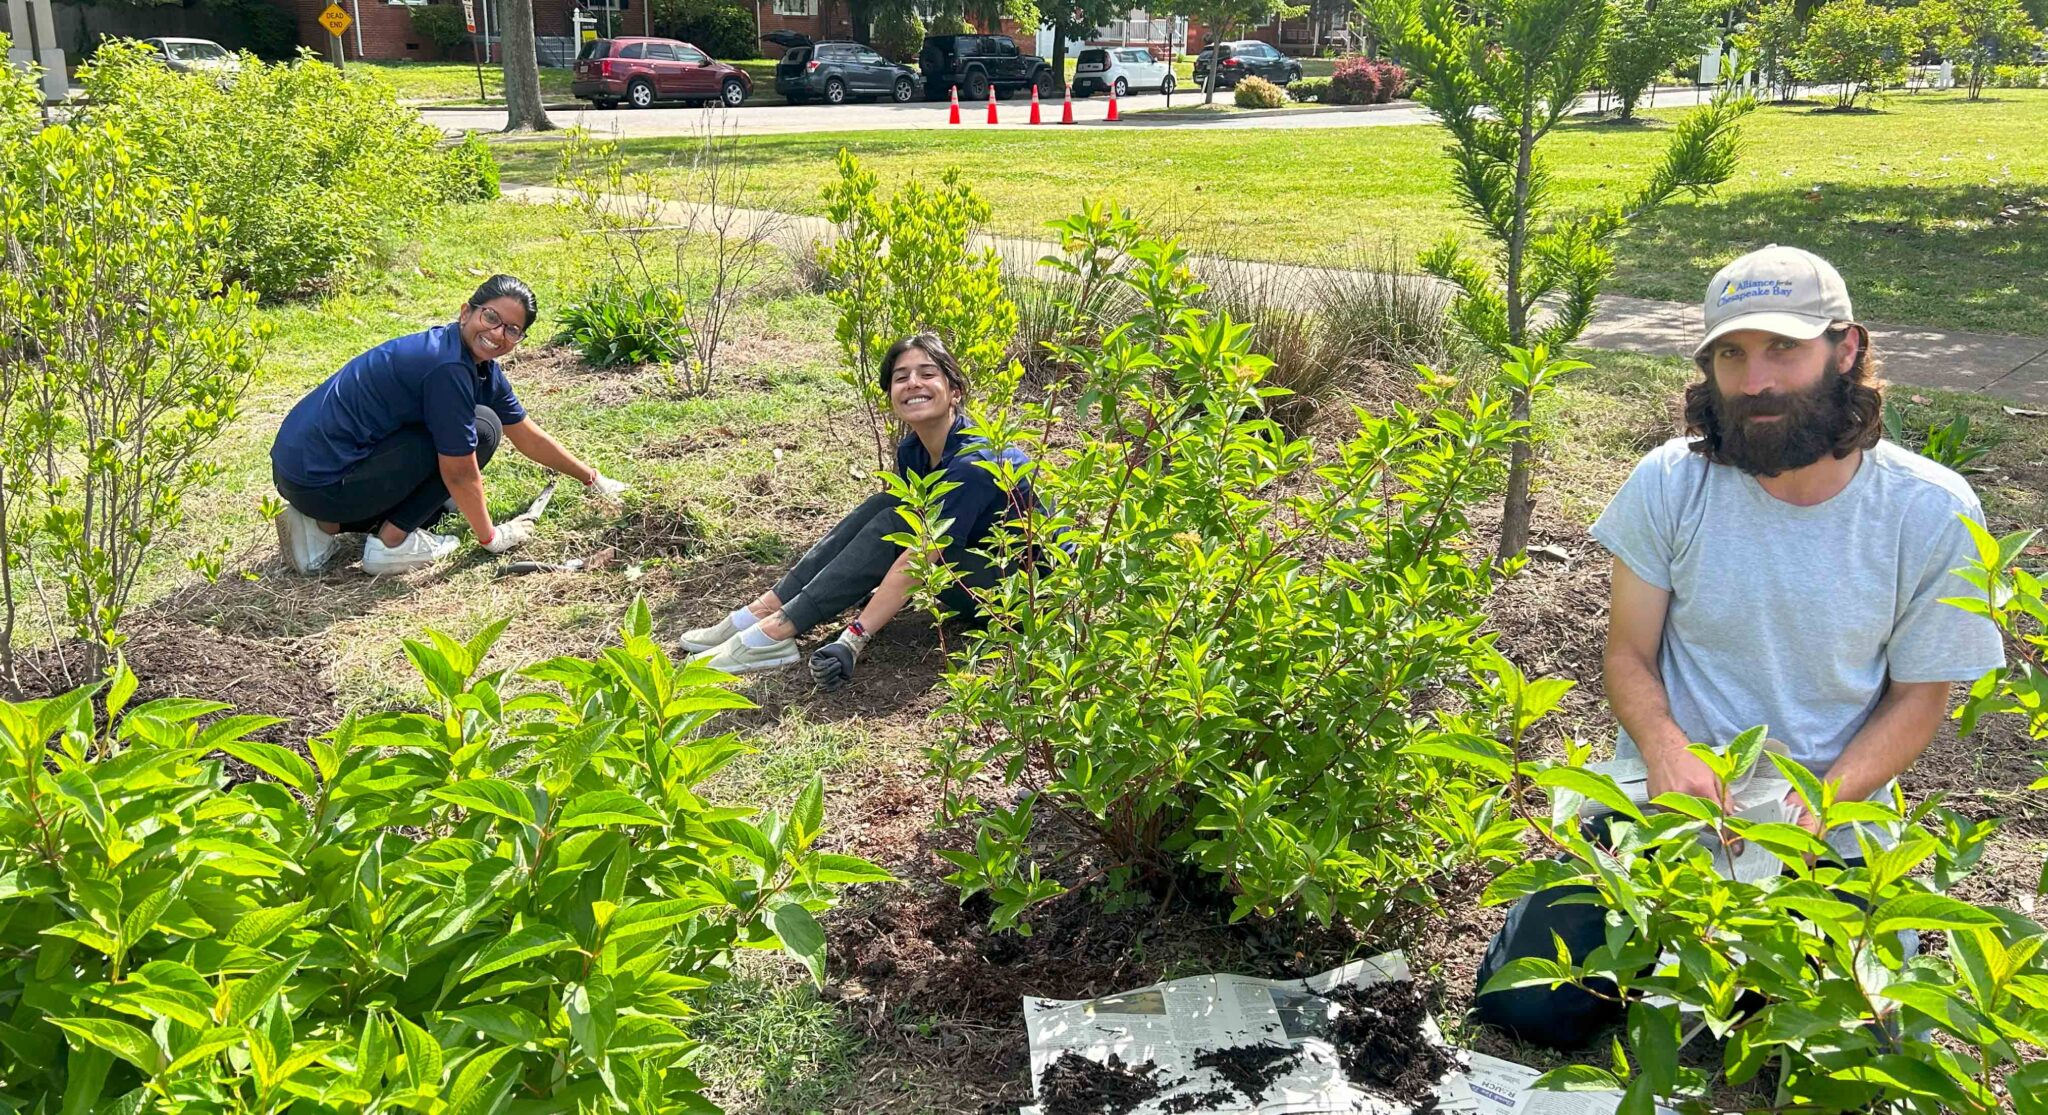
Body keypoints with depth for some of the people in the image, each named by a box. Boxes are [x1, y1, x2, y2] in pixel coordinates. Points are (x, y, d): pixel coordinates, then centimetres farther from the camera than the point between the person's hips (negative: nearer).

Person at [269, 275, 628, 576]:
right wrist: (490, 537, -1)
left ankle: (326, 525, 13)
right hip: (319, 480, -10)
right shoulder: (448, 367, -19)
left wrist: (595, 480, 27)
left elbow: (529, 438, 22)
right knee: (482, 429, -8)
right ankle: (392, 541, -5)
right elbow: (460, 472, -13)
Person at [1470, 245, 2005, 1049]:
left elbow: (1918, 697, -3)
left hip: (1826, 836, 0)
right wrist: (1665, 749, -24)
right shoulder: (1671, 483, -10)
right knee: (1525, 1010, -8)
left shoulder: (1931, 513, -11)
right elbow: (1629, 654, -3)